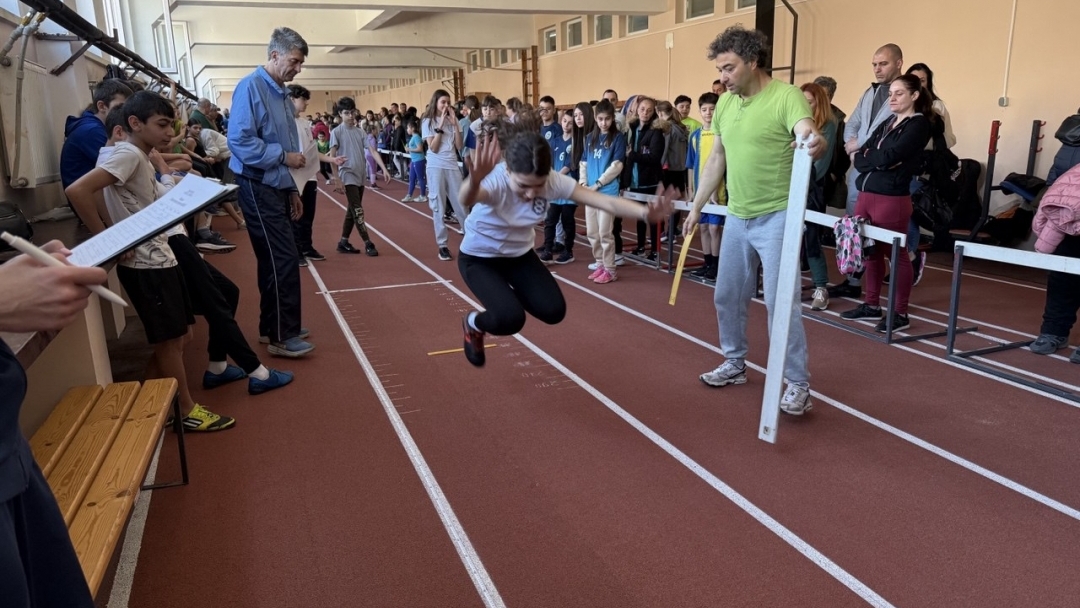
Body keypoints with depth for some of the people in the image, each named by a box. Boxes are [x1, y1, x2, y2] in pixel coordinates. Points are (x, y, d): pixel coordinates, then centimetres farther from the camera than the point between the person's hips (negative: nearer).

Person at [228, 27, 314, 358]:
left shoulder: (282, 94, 14)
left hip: (277, 187, 9)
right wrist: (284, 156, -16)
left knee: (275, 259, 13)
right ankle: (282, 337, 0)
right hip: (259, 188, -9)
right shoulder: (251, 87, -13)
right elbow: (240, 142, -21)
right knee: (283, 259, -8)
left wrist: (291, 188, 16)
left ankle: (273, 325, 24)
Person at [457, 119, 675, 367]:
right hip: (479, 258, -4)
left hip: (519, 254, 5)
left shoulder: (553, 181, -25)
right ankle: (473, 323, 12)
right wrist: (474, 182, -85)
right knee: (510, 319, -24)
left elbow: (607, 201, -31)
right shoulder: (494, 180, -36)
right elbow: (468, 199, -60)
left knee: (553, 311, -11)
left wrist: (647, 213, -50)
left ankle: (507, 293, 21)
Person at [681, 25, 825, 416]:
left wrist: (815, 144, -54)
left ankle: (798, 384, 7)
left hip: (776, 217, -7)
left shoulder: (786, 97, -13)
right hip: (736, 217, 7)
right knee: (727, 296, 15)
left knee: (781, 302, -6)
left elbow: (809, 135, -30)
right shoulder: (725, 103, 8)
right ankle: (735, 364, 34)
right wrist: (697, 206, 18)